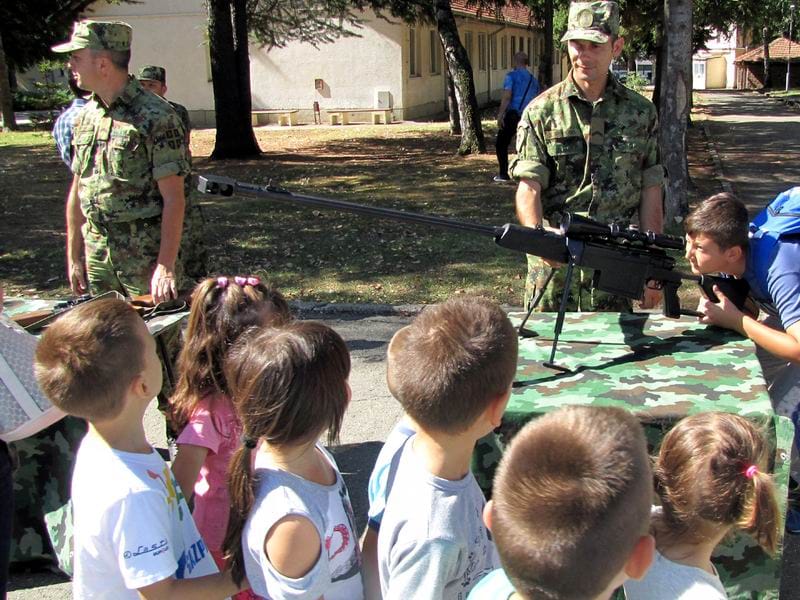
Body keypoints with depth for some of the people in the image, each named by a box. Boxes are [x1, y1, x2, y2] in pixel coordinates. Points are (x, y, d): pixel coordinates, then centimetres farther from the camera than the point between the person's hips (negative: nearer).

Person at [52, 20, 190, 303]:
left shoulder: (155, 117, -12)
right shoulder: (86, 116, 10)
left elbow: (173, 198, -15)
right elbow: (77, 191, 16)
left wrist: (166, 266, -20)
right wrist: (73, 257, 14)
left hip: (147, 259, -6)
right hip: (97, 257, 6)